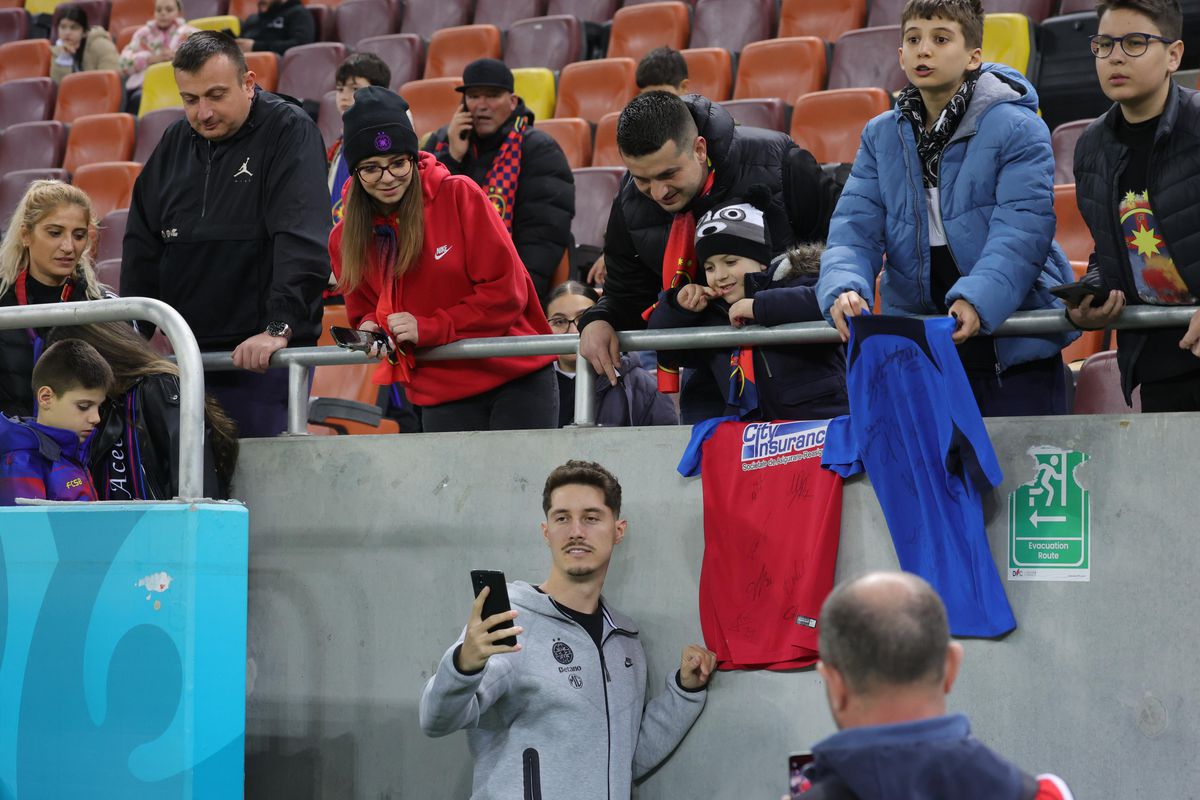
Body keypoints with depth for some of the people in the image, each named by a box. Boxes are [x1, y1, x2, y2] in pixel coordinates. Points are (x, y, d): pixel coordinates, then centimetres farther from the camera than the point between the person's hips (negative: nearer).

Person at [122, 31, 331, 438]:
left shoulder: (290, 132, -7)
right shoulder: (175, 142, 11)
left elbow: (301, 242, -18)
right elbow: (142, 248, 15)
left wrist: (279, 328, -27)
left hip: (263, 356, -5)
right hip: (184, 354, 6)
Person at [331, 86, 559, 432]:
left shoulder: (460, 195, -10)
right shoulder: (344, 239, 2)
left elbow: (505, 291, -11)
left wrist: (427, 328, -16)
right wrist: (371, 329, -8)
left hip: (517, 380, -3)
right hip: (441, 396, 3)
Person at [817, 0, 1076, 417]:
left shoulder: (1018, 130, -7)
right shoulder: (881, 137, 9)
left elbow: (1020, 234, -17)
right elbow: (855, 229, 1)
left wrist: (976, 301, -34)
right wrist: (844, 289, -21)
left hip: (1014, 347, -4)